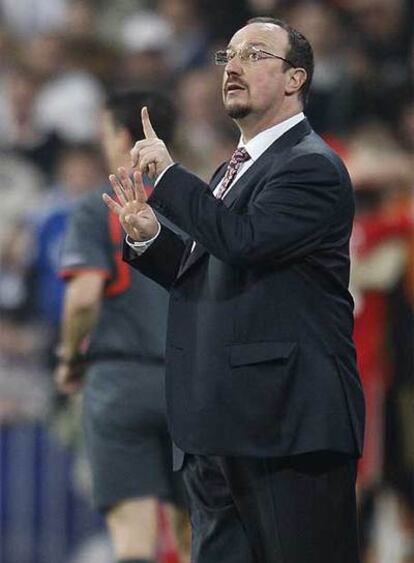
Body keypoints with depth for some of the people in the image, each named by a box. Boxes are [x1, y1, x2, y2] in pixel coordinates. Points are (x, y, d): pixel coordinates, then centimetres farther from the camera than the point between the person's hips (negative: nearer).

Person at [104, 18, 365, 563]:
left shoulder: (312, 167, -10)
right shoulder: (233, 171, 21)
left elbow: (245, 239, -26)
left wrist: (168, 174, -15)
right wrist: (149, 237, 6)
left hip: (289, 422, -10)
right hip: (222, 426, 10)